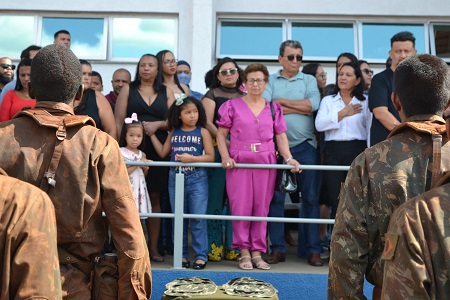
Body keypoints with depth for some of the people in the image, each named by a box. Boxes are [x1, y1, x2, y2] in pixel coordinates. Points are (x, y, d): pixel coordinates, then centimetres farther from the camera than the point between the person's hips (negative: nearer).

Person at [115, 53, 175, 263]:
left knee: (154, 198, 4)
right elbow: (118, 121, 3)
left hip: (157, 151, 1)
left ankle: (153, 247, 10)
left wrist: (158, 124, -12)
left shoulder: (166, 92, 13)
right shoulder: (128, 89, 10)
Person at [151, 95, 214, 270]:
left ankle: (201, 256, 5)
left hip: (197, 179, -3)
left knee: (198, 219, -4)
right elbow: (163, 152, 10)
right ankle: (182, 255, 18)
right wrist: (152, 134, 12)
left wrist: (191, 158, -17)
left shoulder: (202, 132, -1)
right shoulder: (174, 133, 9)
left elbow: (210, 156, -5)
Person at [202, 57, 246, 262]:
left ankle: (232, 246, 9)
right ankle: (214, 245, 5)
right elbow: (207, 122, -3)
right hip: (217, 149, -2)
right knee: (216, 197, -3)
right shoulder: (212, 95, 10)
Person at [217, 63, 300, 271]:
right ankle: (244, 252, 10)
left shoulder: (274, 109, 13)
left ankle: (257, 252, 14)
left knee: (262, 208, 5)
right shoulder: (233, 106, 7)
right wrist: (225, 156, -10)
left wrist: (289, 158, -4)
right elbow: (221, 133, 5)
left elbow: (281, 136, 10)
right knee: (241, 208, -2)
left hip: (266, 163, 2)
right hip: (239, 163, -2)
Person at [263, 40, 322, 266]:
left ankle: (312, 249, 10)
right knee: (275, 198, 3)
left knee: (310, 197, 1)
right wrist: (300, 108, -7)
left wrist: (281, 101, -5)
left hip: (305, 147, 0)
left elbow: (313, 104, -9)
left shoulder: (309, 80, 11)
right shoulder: (270, 81, 9)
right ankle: (278, 248, 13)